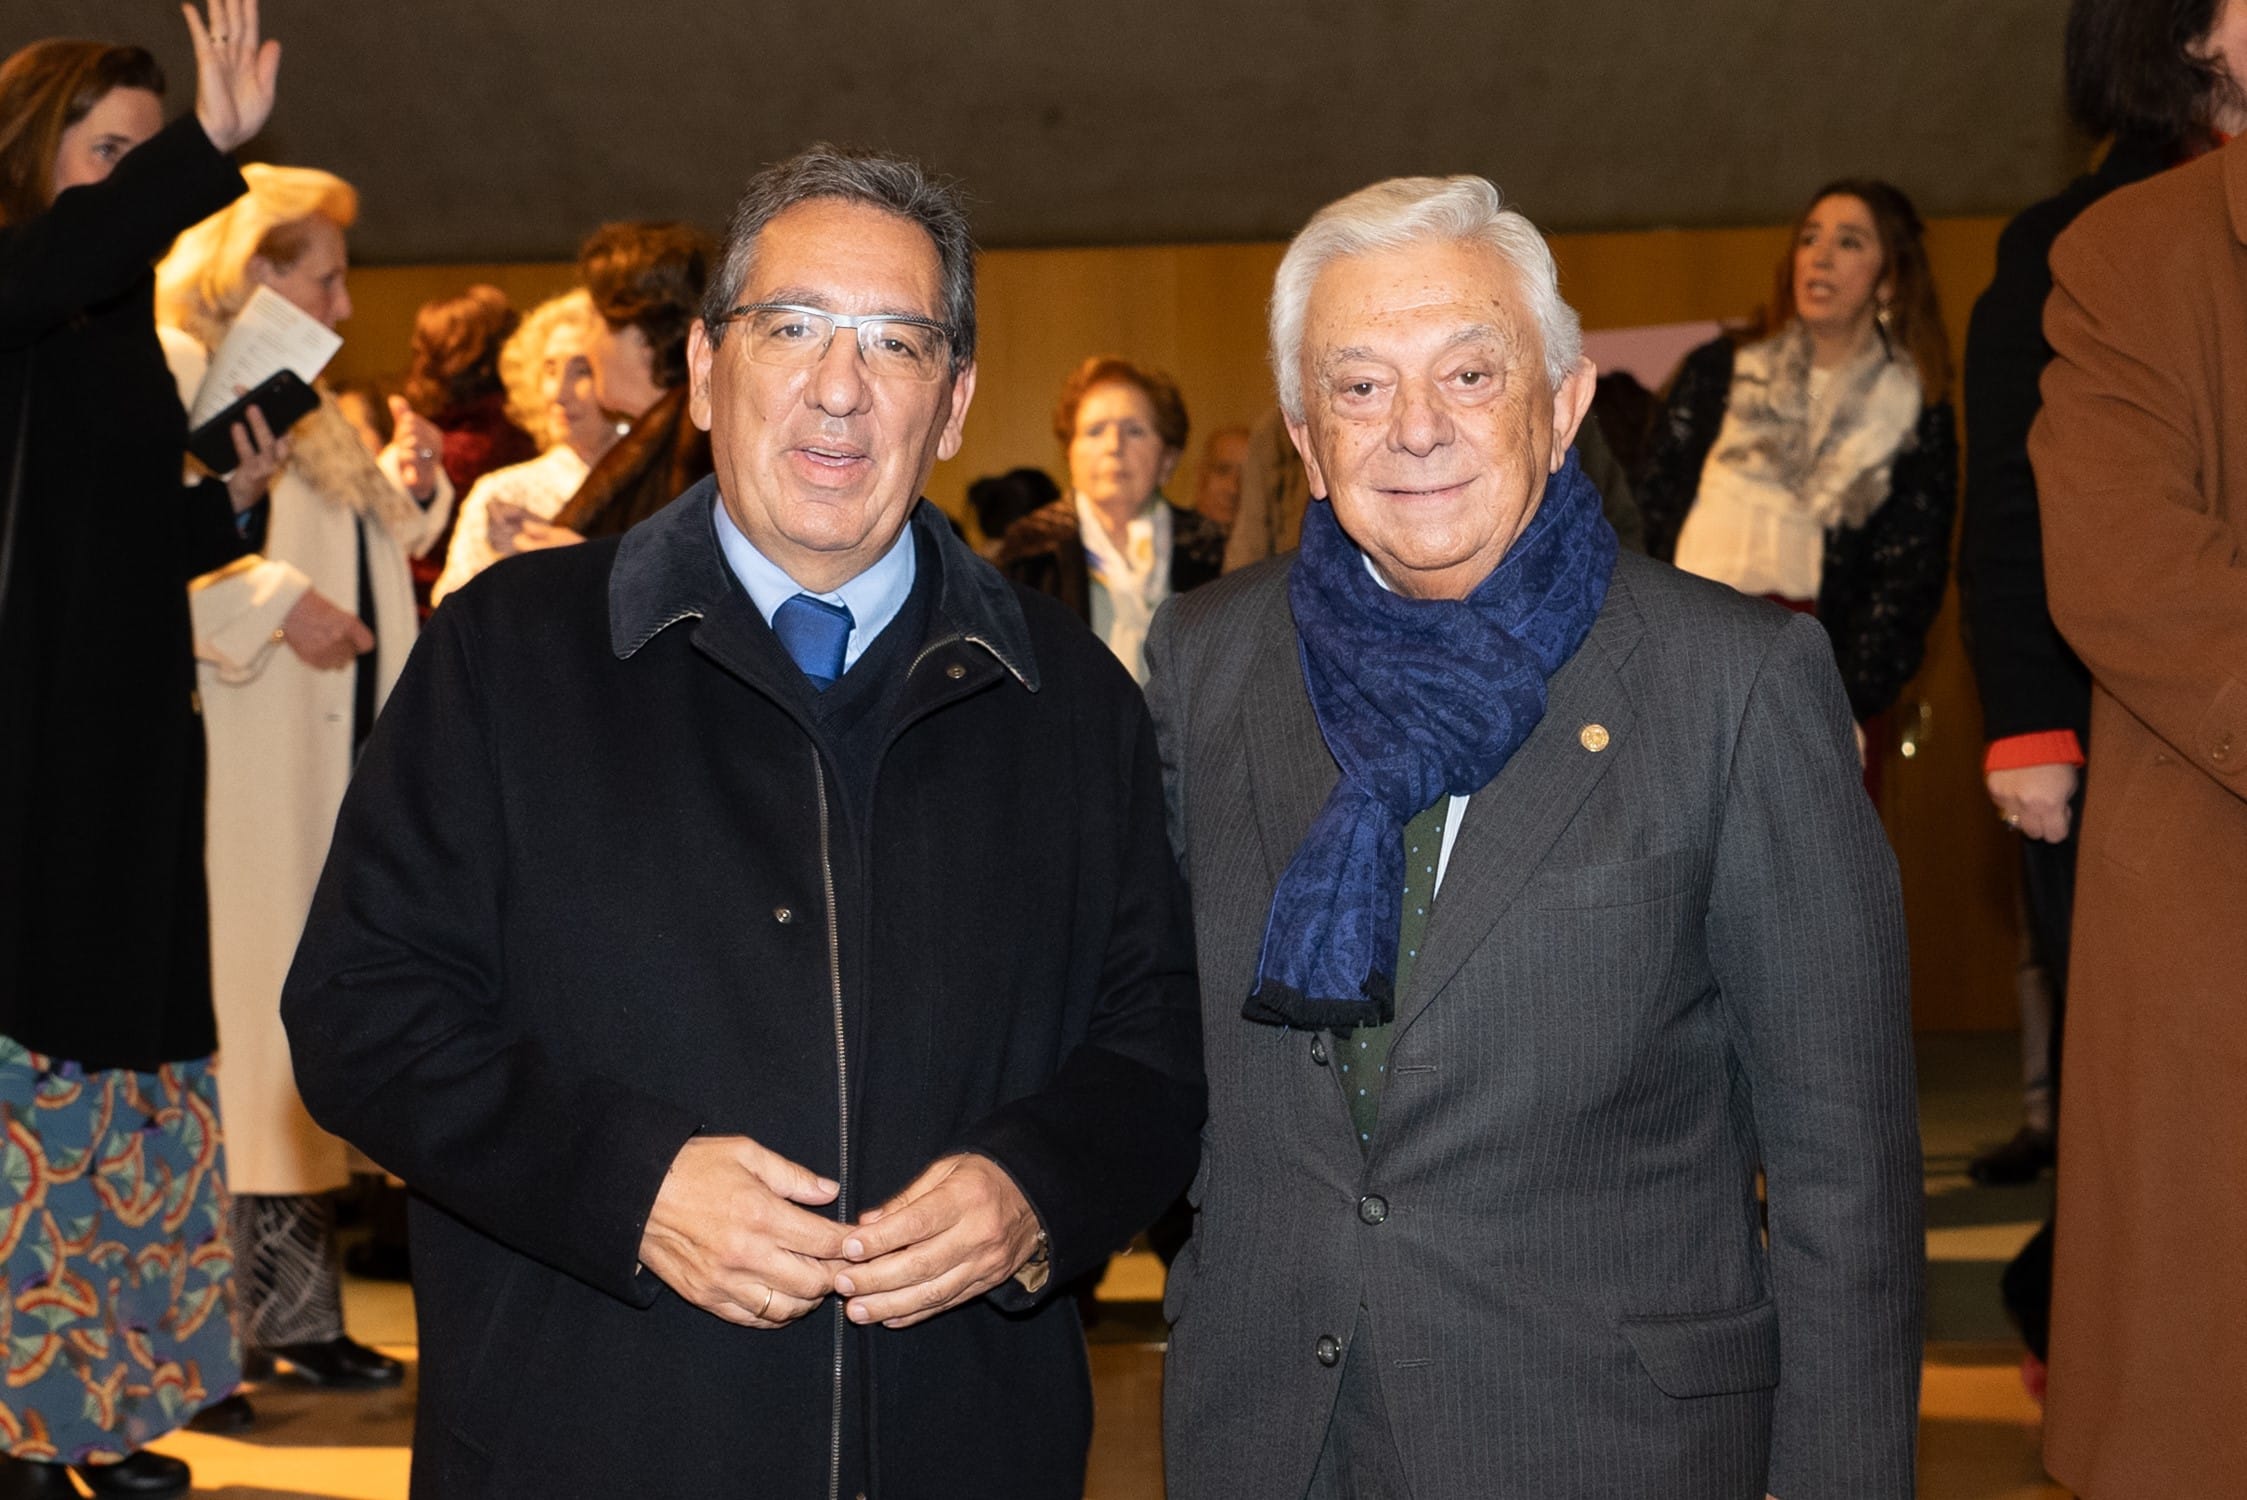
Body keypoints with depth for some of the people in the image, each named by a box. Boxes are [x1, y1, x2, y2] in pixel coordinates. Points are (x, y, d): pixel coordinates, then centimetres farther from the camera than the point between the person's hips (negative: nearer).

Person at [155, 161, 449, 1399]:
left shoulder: (302, 409, 22)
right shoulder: (167, 377, -6)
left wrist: (406, 493, 12)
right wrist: (276, 604, -19)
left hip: (322, 762, 9)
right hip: (232, 764, -9)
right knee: (226, 1022, -7)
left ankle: (294, 1309, 15)